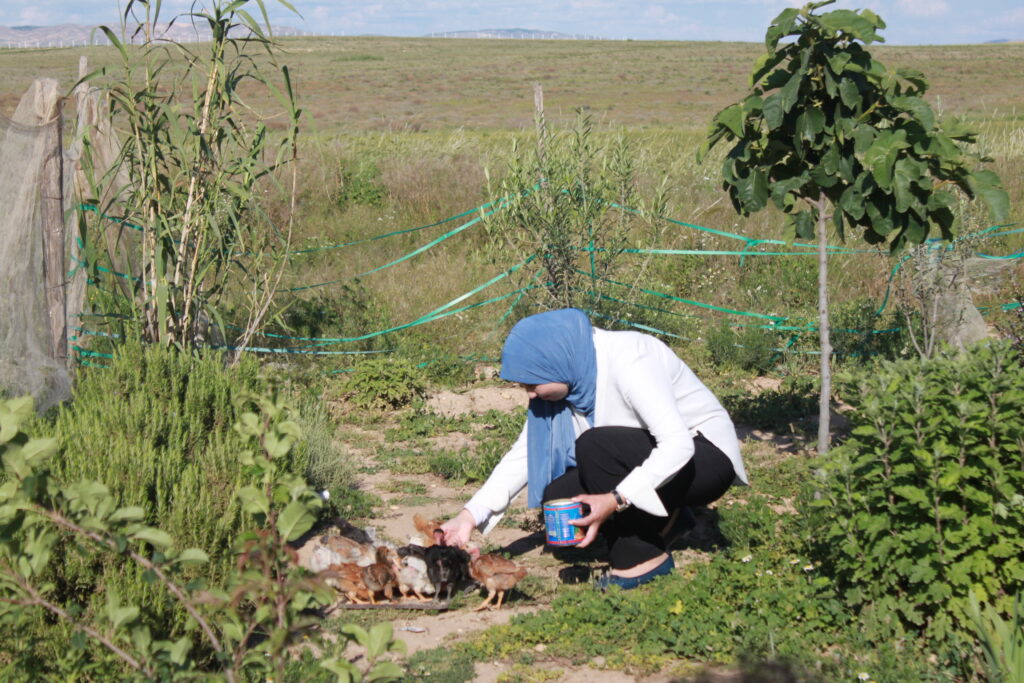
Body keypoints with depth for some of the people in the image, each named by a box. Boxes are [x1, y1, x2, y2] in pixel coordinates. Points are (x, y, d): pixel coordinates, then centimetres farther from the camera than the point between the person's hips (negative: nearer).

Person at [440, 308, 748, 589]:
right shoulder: (567, 377, -4)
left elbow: (677, 445, -33)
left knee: (595, 445, -30)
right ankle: (661, 521, 2)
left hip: (705, 457, -8)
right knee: (557, 495, -14)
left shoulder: (627, 361, -27)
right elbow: (525, 453, 0)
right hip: (649, 461, 8)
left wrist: (615, 501, -36)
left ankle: (643, 558, -17)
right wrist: (470, 516, -8)